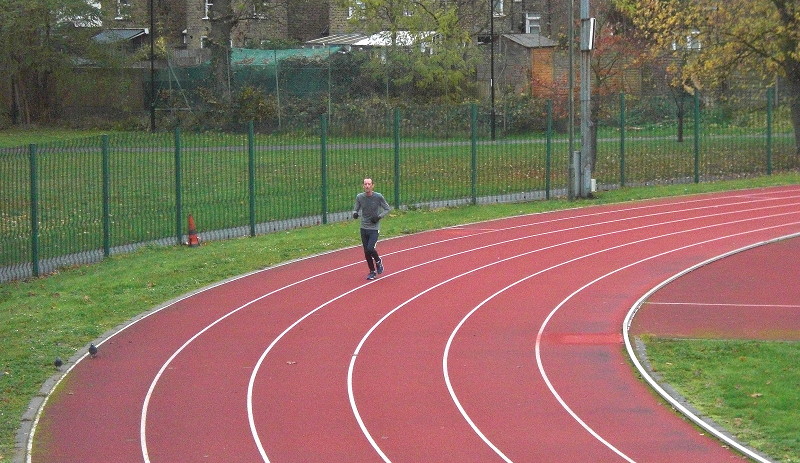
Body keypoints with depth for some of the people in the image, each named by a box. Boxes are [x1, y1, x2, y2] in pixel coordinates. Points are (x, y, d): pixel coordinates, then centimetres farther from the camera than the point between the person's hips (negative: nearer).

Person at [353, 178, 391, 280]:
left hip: (374, 228, -4)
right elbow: (356, 209, 9)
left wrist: (379, 216, -15)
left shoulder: (378, 197, -10)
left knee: (370, 249, -18)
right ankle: (372, 271, 24)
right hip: (364, 228, 4)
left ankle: (378, 261, 14)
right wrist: (355, 214, -15)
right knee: (366, 252, 6)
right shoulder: (359, 197, -2)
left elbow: (387, 209, 0)